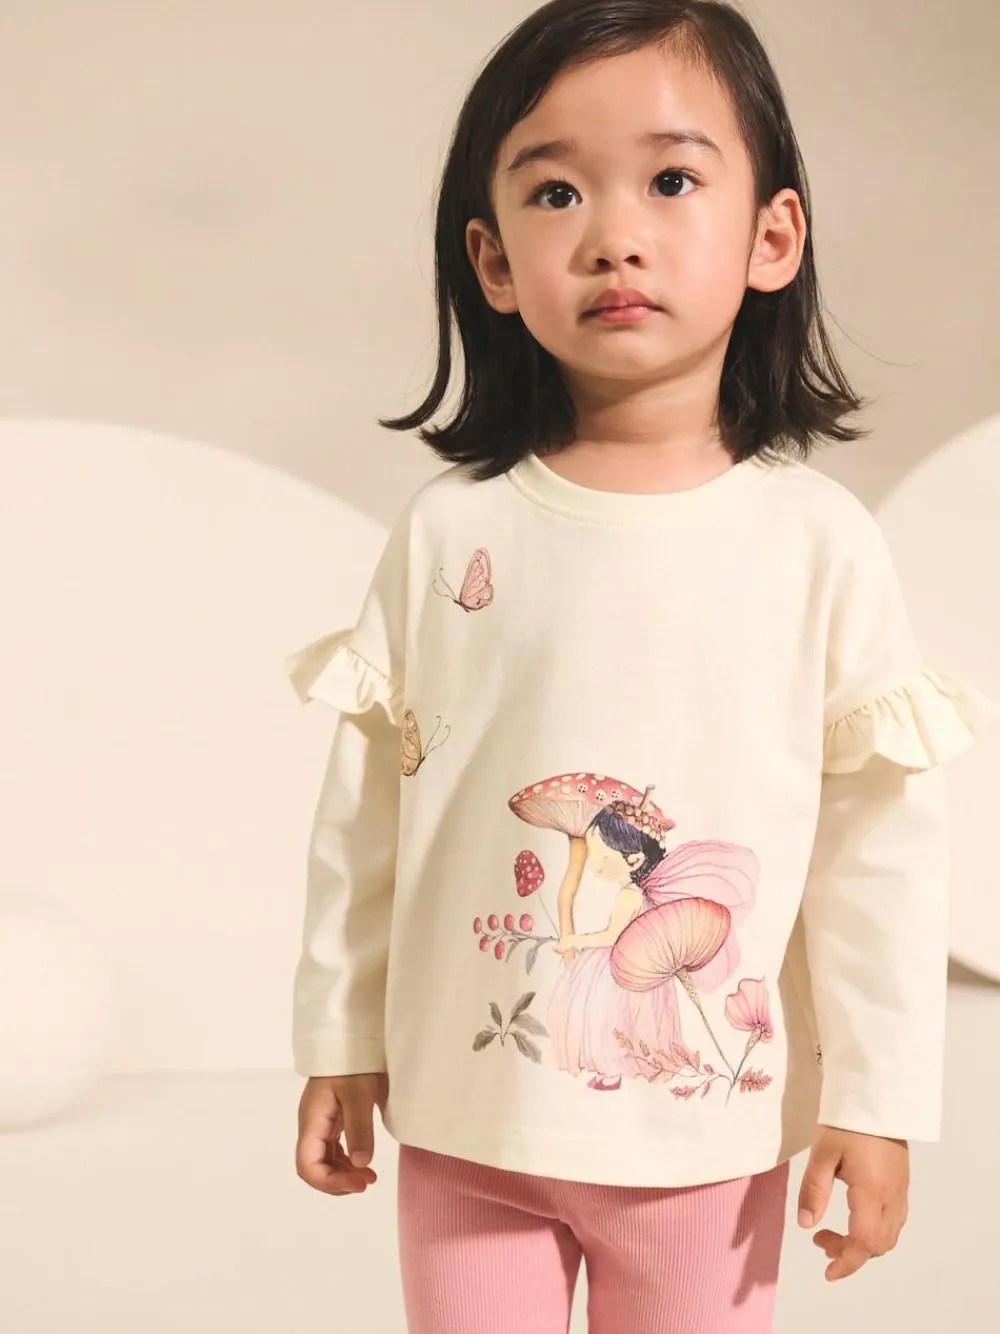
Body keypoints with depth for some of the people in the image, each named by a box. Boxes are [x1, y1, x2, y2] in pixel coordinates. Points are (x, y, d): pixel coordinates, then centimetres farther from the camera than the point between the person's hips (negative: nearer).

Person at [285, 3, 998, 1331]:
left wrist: (877, 1100, -4)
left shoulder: (822, 543, -8)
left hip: (709, 1132, -1)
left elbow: (884, 839, -4)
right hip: (465, 1120, 1)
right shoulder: (448, 532, -4)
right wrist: (338, 1041, 8)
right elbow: (366, 806, 3)